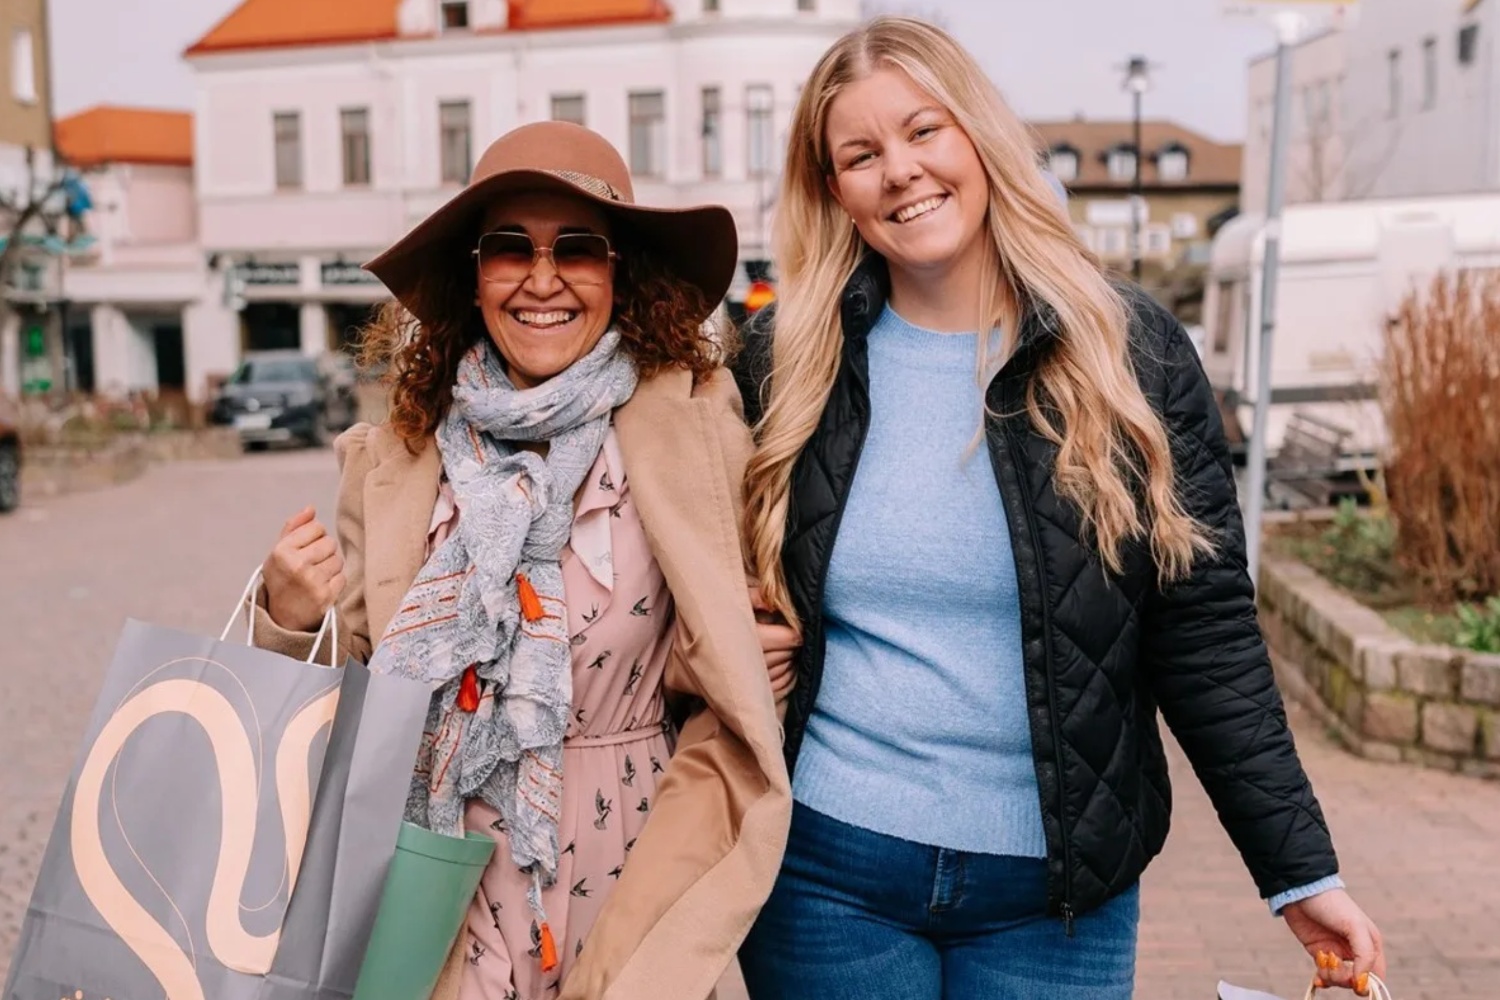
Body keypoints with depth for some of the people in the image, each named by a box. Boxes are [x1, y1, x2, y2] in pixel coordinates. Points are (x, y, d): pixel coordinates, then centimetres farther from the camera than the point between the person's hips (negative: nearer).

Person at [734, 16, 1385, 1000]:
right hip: (825, 869, 1)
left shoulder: (1129, 351, -5)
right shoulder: (784, 361, -2)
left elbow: (1208, 636, -4)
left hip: (1057, 890, 0)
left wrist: (1302, 870, -5)